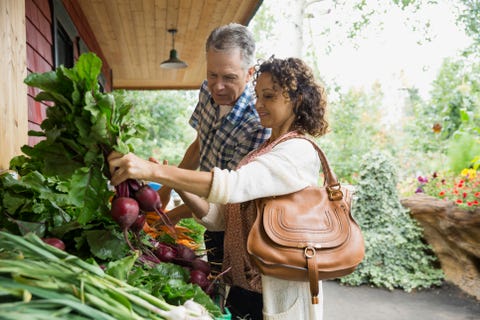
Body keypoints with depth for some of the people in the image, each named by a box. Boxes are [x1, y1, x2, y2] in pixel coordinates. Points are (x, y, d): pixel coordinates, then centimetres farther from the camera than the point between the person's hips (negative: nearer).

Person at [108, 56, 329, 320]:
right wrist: (177, 185, -10)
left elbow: (233, 185, -30)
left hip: (278, 294, -7)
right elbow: (220, 217, 4)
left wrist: (153, 170, -32)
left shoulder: (299, 151, -14)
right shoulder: (260, 153, 11)